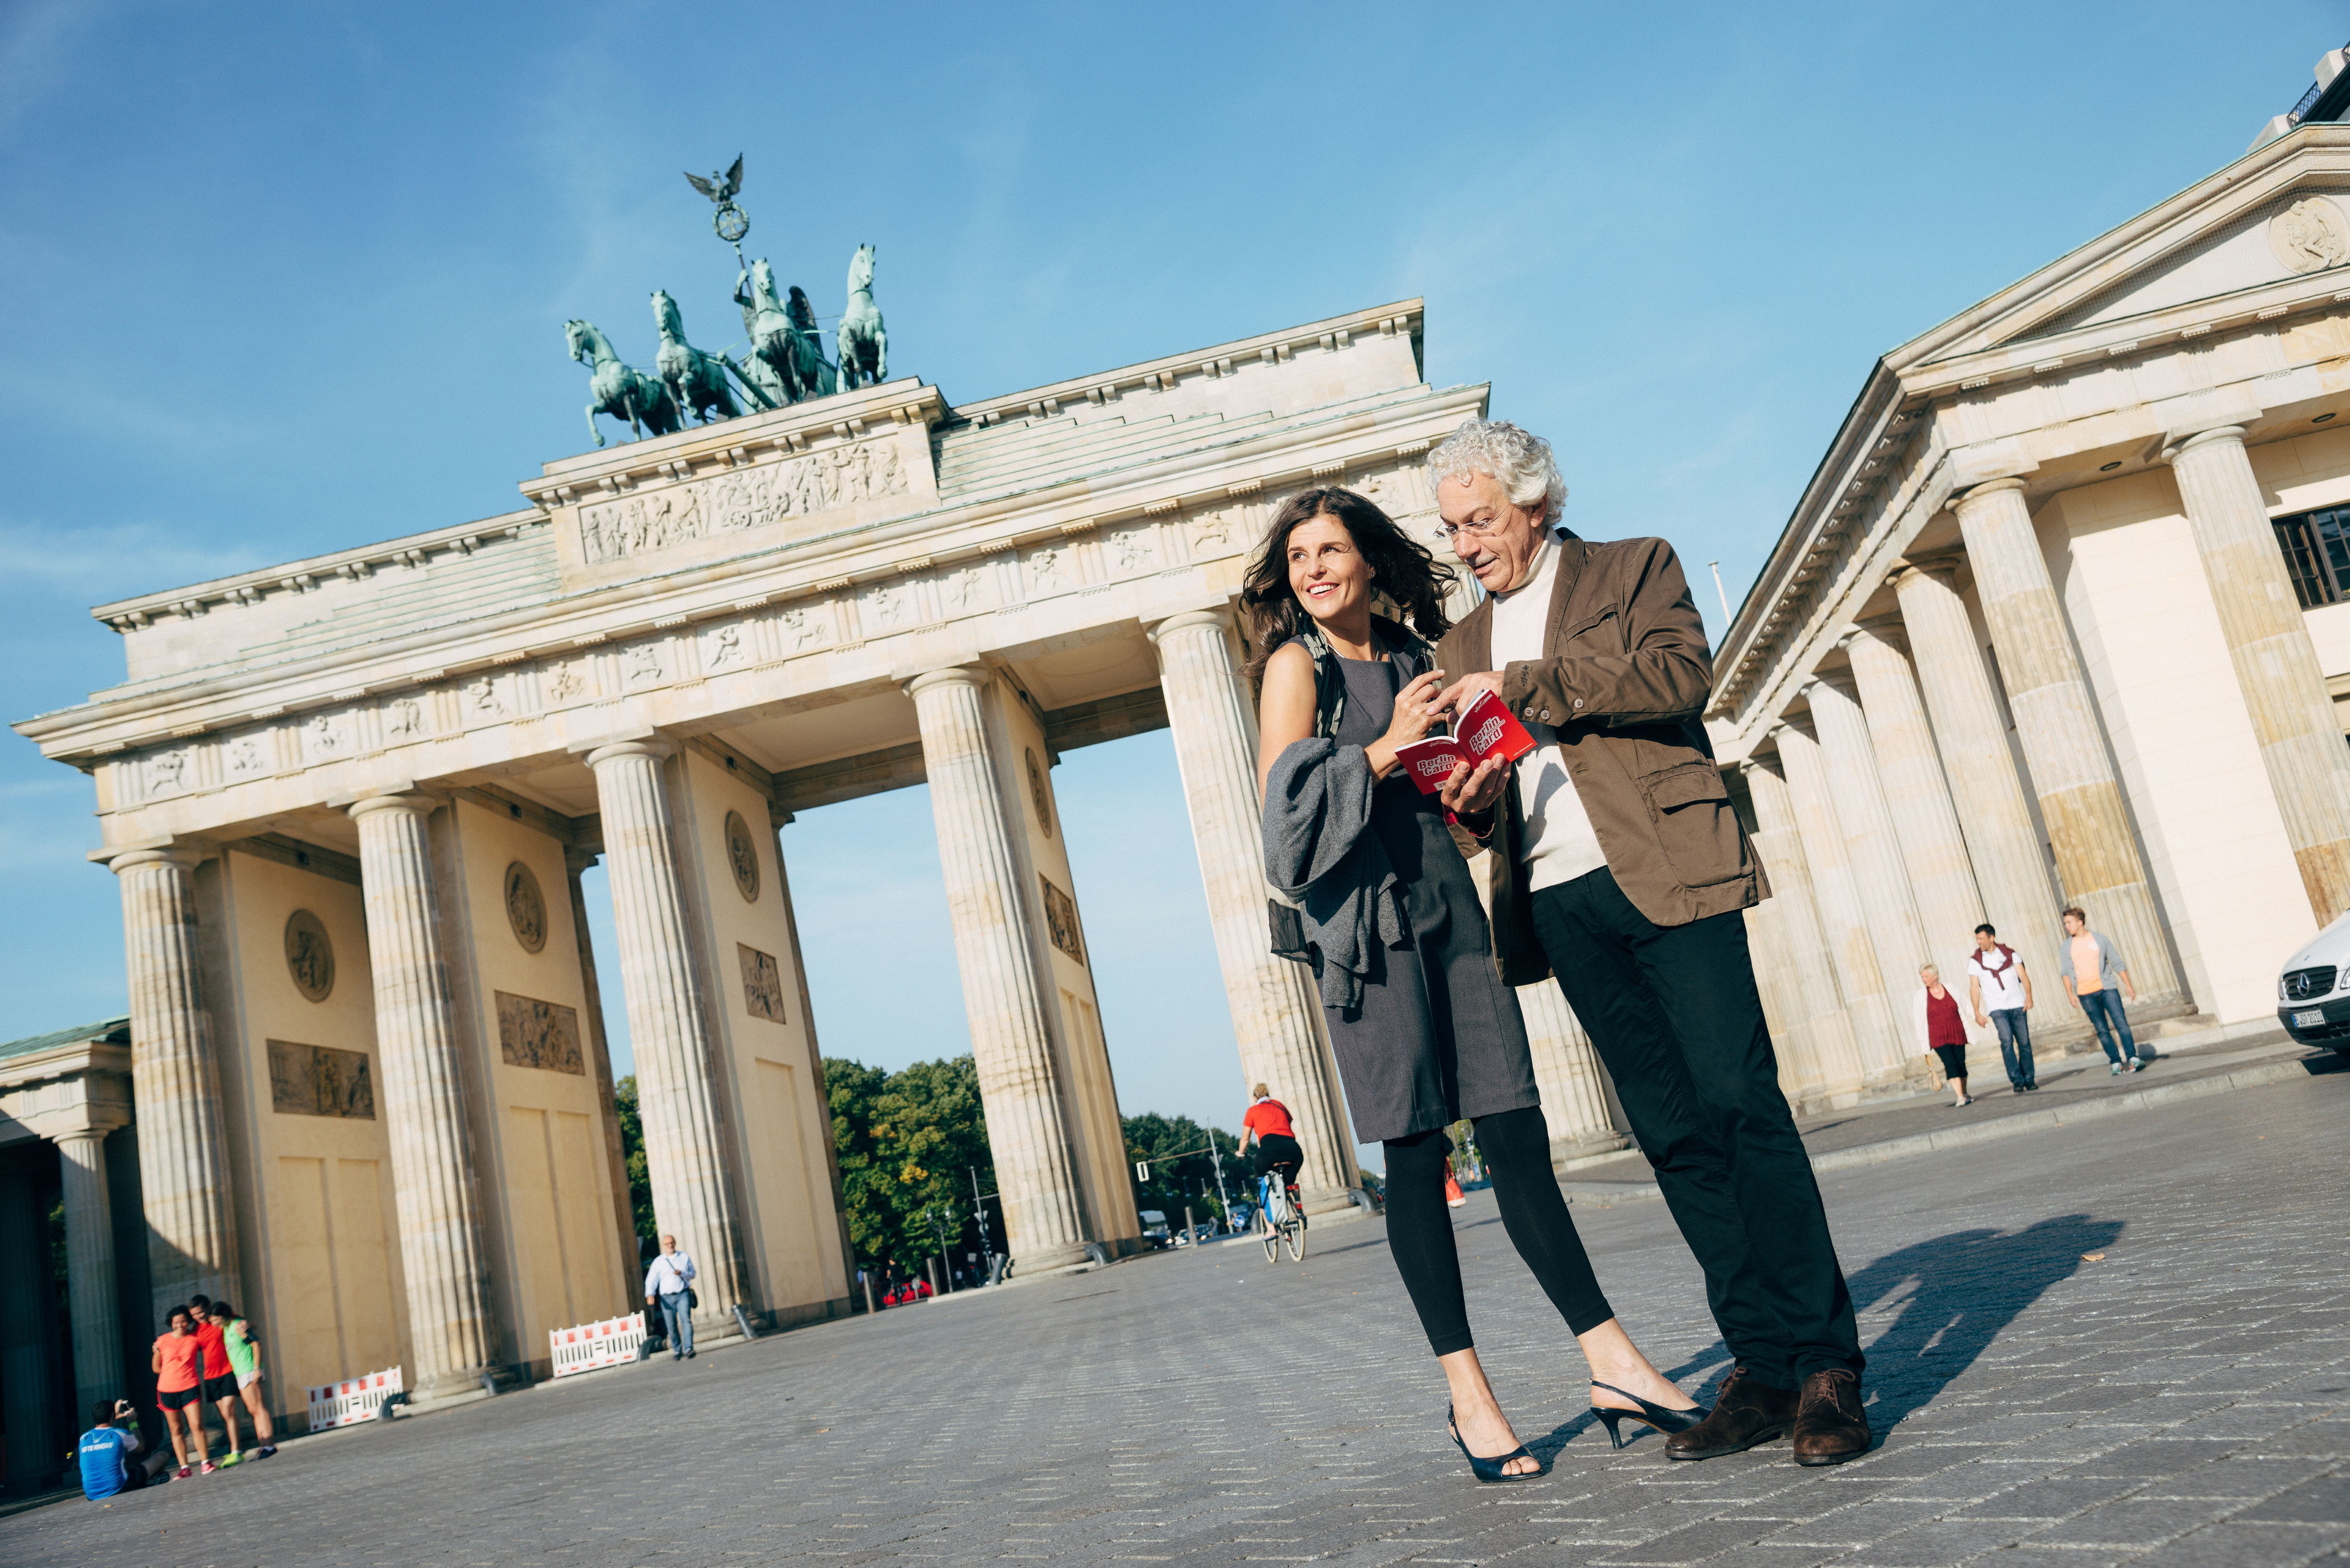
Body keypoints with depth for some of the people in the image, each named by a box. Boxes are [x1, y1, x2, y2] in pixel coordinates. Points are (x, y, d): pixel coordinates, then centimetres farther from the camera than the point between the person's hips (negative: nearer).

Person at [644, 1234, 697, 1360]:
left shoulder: (684, 1257, 13)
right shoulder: (658, 1261, 10)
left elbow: (692, 1273, 13)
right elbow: (651, 1280, 4)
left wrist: (682, 1273, -8)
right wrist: (650, 1294, -14)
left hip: (683, 1294, -1)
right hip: (667, 1298, 1)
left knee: (686, 1320, -18)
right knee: (672, 1327, 1)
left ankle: (688, 1349, -23)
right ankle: (677, 1351, 15)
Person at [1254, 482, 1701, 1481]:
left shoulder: (1412, 658, 18)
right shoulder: (1295, 665, 1)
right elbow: (1285, 805, -9)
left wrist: (1472, 781, 8)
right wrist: (1385, 751, -16)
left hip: (1443, 895, 5)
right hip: (1364, 917, -5)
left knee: (1517, 1135, 2)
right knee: (1417, 1157, -3)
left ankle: (1614, 1364, 5)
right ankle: (1468, 1395, 4)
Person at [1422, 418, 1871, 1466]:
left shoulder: (1633, 568, 9)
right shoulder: (1462, 648, 22)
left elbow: (1681, 674, -9)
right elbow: (1480, 791, 23)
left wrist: (1523, 682, -11)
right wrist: (1472, 805, -1)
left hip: (1666, 874, -4)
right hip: (1560, 905, 4)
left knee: (1740, 1105, -10)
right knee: (1674, 1136, 3)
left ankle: (1827, 1365, -4)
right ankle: (1762, 1364, 7)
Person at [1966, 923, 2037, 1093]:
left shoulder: (2010, 954, 6)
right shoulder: (1975, 960, 4)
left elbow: (2024, 977, 0)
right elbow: (1974, 988, 6)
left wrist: (2029, 996, -17)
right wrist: (1977, 1013, 0)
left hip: (2018, 1005, 1)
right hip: (1997, 1009, -1)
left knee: (2024, 1043, 1)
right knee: (2007, 1041, -17)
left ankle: (2029, 1080, 13)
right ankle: (2017, 1080, -14)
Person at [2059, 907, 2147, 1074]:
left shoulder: (2099, 939, 5)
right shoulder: (2068, 946, 9)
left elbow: (2117, 964, 7)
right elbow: (2066, 973, 8)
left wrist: (2128, 985, 1)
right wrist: (2071, 995, -2)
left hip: (2107, 989, -1)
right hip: (2086, 995, 1)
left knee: (2121, 1024, -10)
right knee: (2102, 1030, -1)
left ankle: (2133, 1059, -10)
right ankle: (2116, 1063, 2)